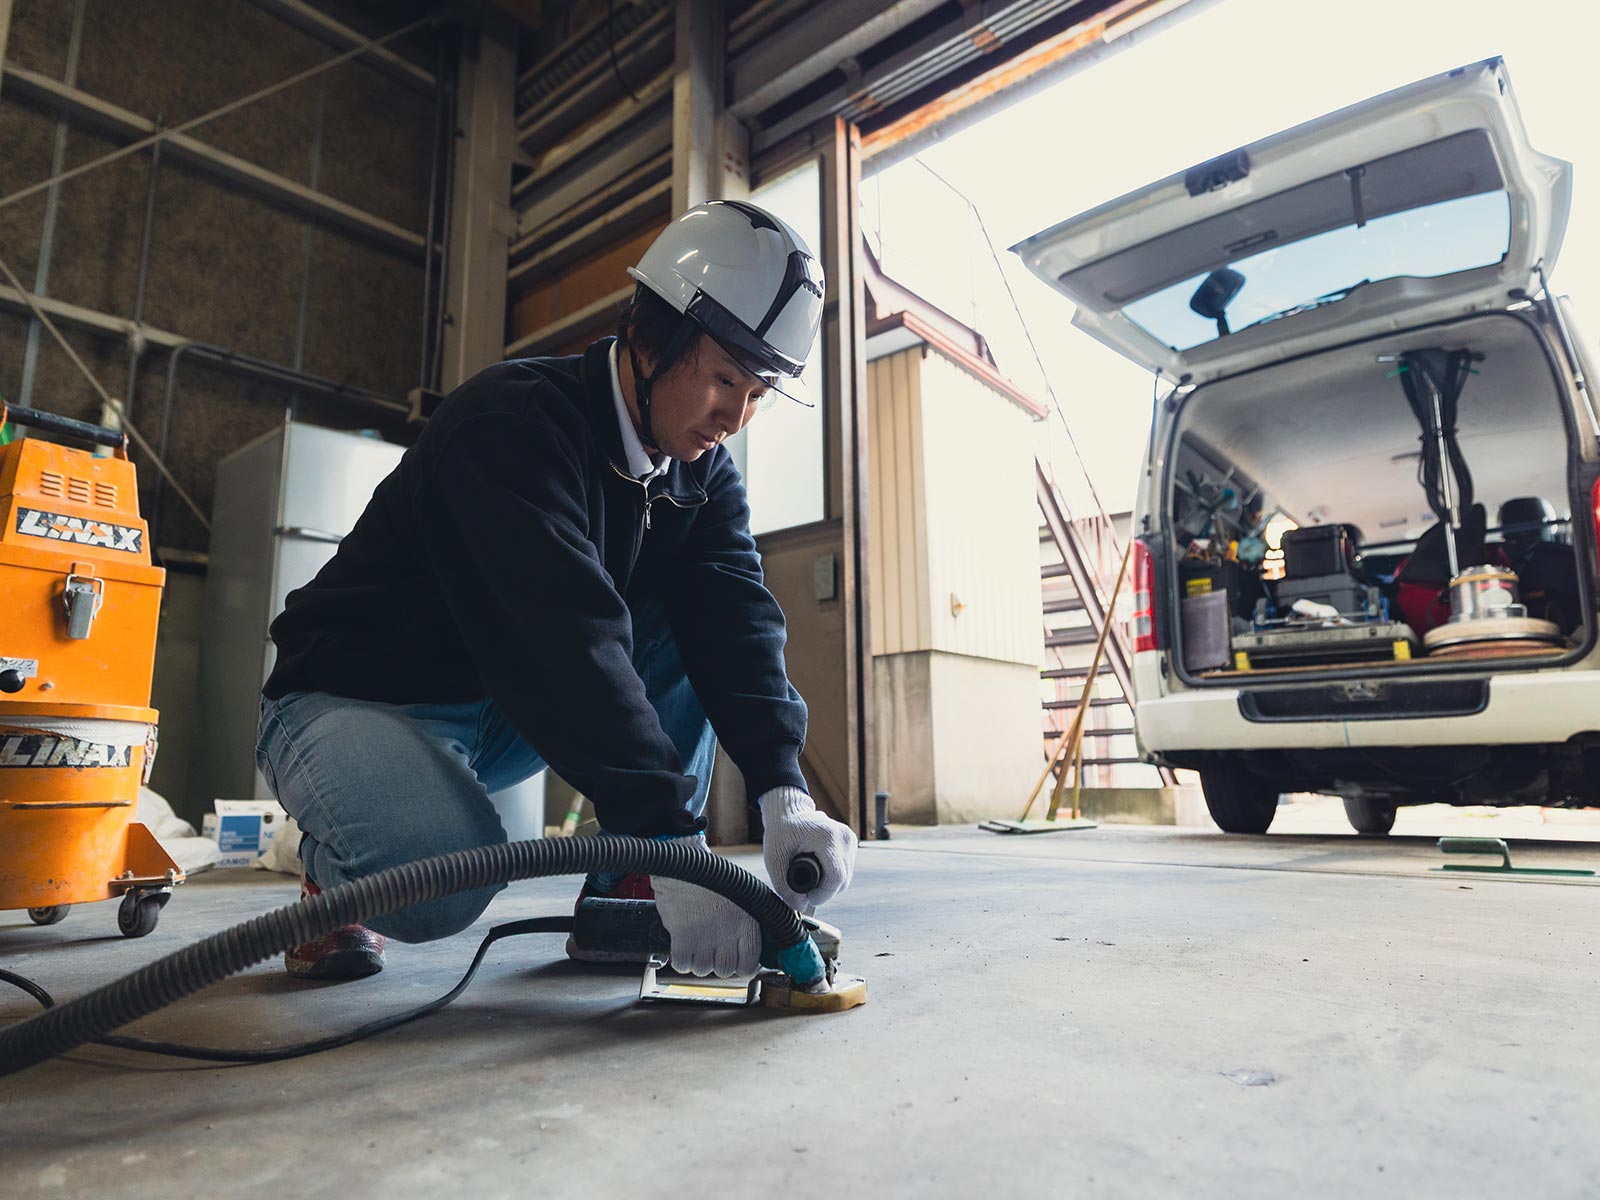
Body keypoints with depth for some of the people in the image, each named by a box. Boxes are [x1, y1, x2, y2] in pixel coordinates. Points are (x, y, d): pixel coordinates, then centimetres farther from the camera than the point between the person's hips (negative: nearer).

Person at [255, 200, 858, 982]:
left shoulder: (701, 470, -3)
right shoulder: (512, 425, -26)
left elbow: (736, 620, -15)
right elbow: (564, 635, -39)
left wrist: (785, 792, -30)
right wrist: (671, 838, -44)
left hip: (516, 705, 7)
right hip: (359, 702, -6)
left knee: (702, 621, -12)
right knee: (443, 886, -35)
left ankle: (623, 899, -7)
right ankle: (335, 867, 3)